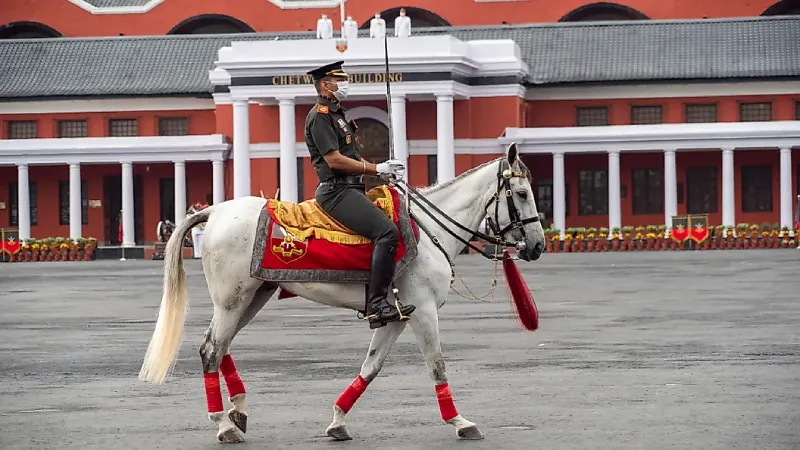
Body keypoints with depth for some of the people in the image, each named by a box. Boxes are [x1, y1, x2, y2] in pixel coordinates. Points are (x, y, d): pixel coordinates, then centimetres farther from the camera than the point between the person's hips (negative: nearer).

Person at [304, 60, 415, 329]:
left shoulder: (336, 114, 24)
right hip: (337, 191, -11)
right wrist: (377, 169, -12)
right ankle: (377, 305, -30)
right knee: (387, 231, -26)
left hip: (350, 190, 11)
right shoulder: (320, 116, -8)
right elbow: (334, 160, -17)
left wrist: (383, 170, 10)